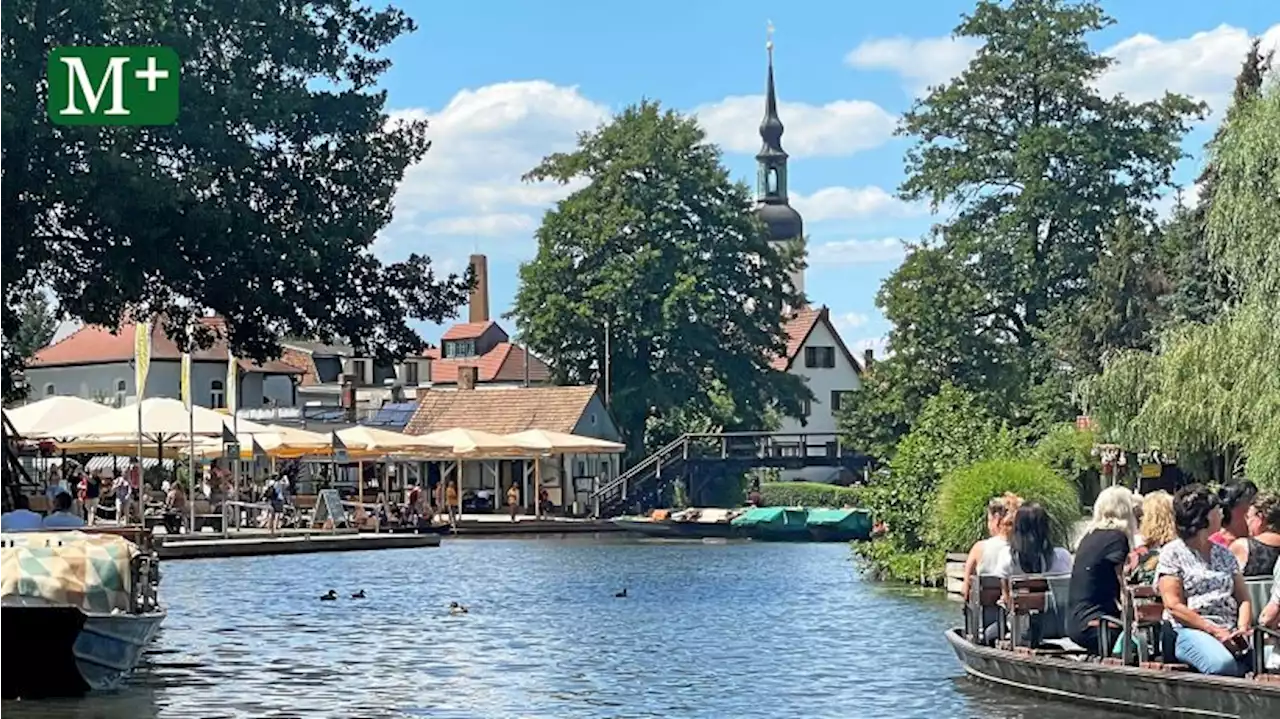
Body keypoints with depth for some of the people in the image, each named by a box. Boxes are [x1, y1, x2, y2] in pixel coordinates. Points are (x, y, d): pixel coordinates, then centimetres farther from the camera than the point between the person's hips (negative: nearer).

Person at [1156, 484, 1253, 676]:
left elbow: (1243, 599, 17)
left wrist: (1243, 629, -5)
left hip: (1229, 634, 5)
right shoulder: (1172, 553, 4)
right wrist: (1215, 631, -13)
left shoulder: (1223, 553, 22)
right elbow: (1174, 606, -5)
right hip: (1189, 631, -5)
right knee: (1222, 664, -37)